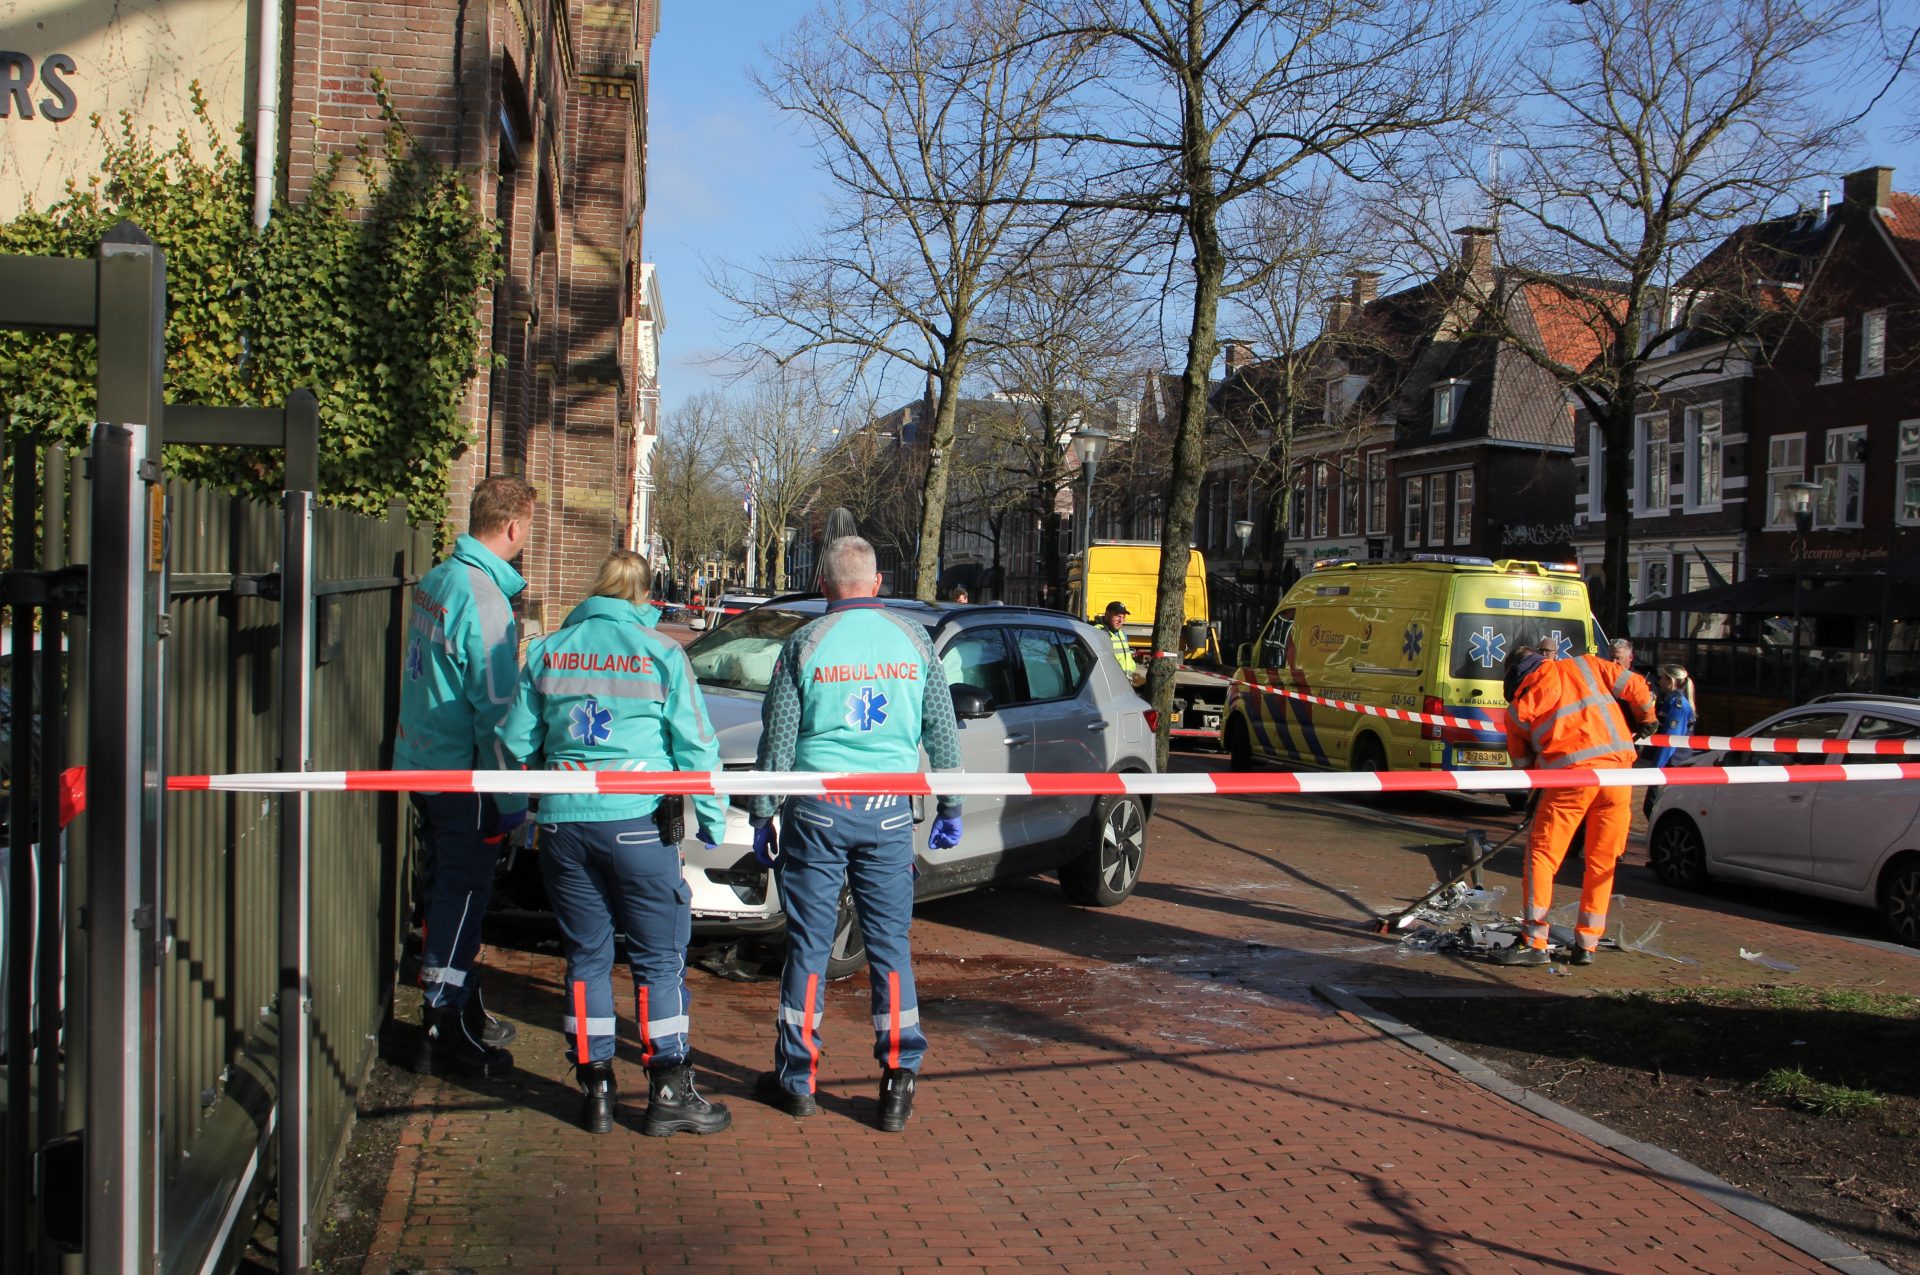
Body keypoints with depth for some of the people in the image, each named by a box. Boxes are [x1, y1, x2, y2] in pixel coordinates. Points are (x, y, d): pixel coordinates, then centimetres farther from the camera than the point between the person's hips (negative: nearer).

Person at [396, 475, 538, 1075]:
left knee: (449, 891, 18)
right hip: (463, 775, -9)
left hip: (420, 763, 9)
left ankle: (463, 1011, 31)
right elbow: (496, 710, -20)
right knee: (462, 896, 0)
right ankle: (445, 1033, 7)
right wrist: (511, 802, -16)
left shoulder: (434, 581, 7)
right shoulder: (484, 598, -21)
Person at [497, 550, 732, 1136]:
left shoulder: (547, 651, 7)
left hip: (562, 823, 3)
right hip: (636, 820, -3)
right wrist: (712, 817, 8)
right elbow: (694, 745, -2)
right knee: (659, 959, 5)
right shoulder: (660, 653, -3)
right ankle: (668, 1093, 7)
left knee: (586, 957, 12)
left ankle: (595, 1089, 15)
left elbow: (516, 741, 12)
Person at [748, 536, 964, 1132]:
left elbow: (778, 738, 0)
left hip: (818, 808, -1)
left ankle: (796, 1078, 15)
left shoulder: (806, 643, -2)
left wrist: (762, 815, 8)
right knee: (891, 943, 7)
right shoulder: (914, 641, 5)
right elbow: (942, 731, 9)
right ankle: (899, 1081, 7)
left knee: (809, 942, 7)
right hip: (889, 811, 2)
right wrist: (949, 806, 18)